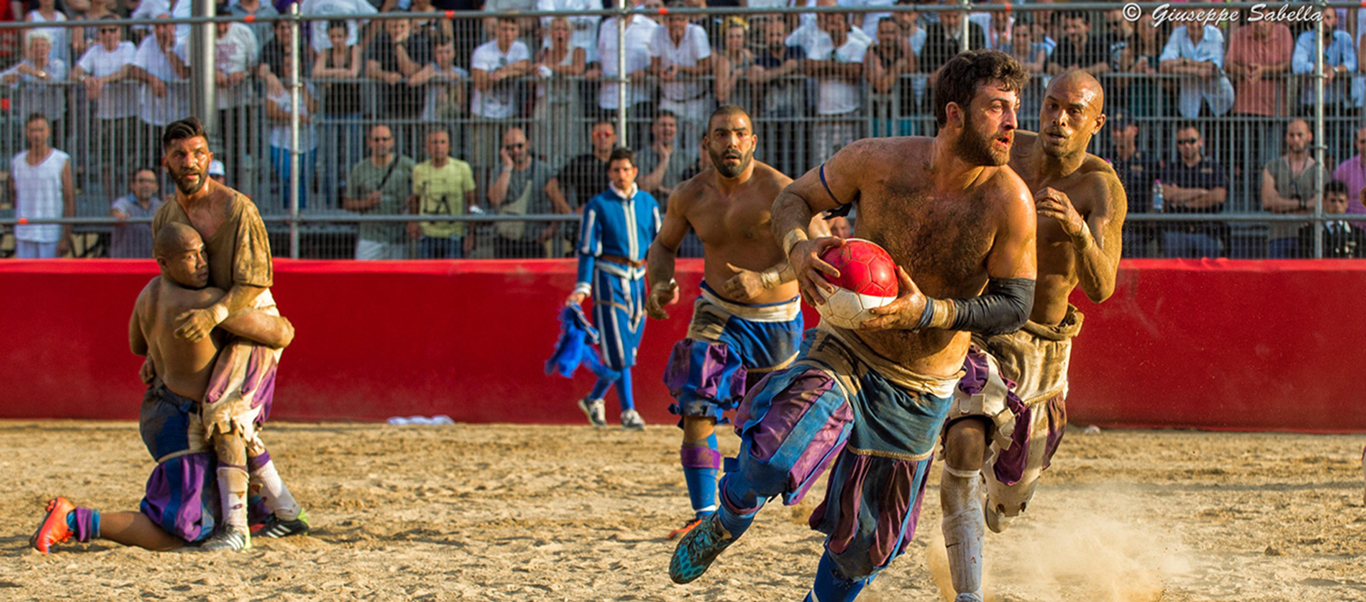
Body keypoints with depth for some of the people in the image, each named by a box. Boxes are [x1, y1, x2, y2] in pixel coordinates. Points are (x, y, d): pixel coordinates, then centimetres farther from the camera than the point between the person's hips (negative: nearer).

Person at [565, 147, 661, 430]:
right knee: (618, 350, -11)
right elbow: (588, 250, -3)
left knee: (628, 350, 7)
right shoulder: (597, 206, -2)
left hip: (637, 279, 5)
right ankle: (628, 410, -4)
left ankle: (594, 399, 24)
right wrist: (582, 288, -12)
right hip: (609, 278, -5)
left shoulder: (647, 203, 10)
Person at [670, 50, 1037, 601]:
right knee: (773, 458, -28)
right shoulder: (878, 161, -15)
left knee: (865, 546, 12)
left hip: (919, 391, 1)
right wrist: (798, 247, -22)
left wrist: (928, 311, -28)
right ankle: (725, 523, 6)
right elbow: (794, 198, 1)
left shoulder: (1008, 201, -17)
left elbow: (1014, 306, -12)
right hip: (841, 354, -1)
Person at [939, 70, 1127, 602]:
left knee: (1008, 502, 14)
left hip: (1042, 350, 0)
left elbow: (1100, 288, -32)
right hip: (973, 329, 0)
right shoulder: (1004, 153, -10)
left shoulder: (1101, 189, -18)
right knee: (964, 443, -28)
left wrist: (1078, 230, -50)